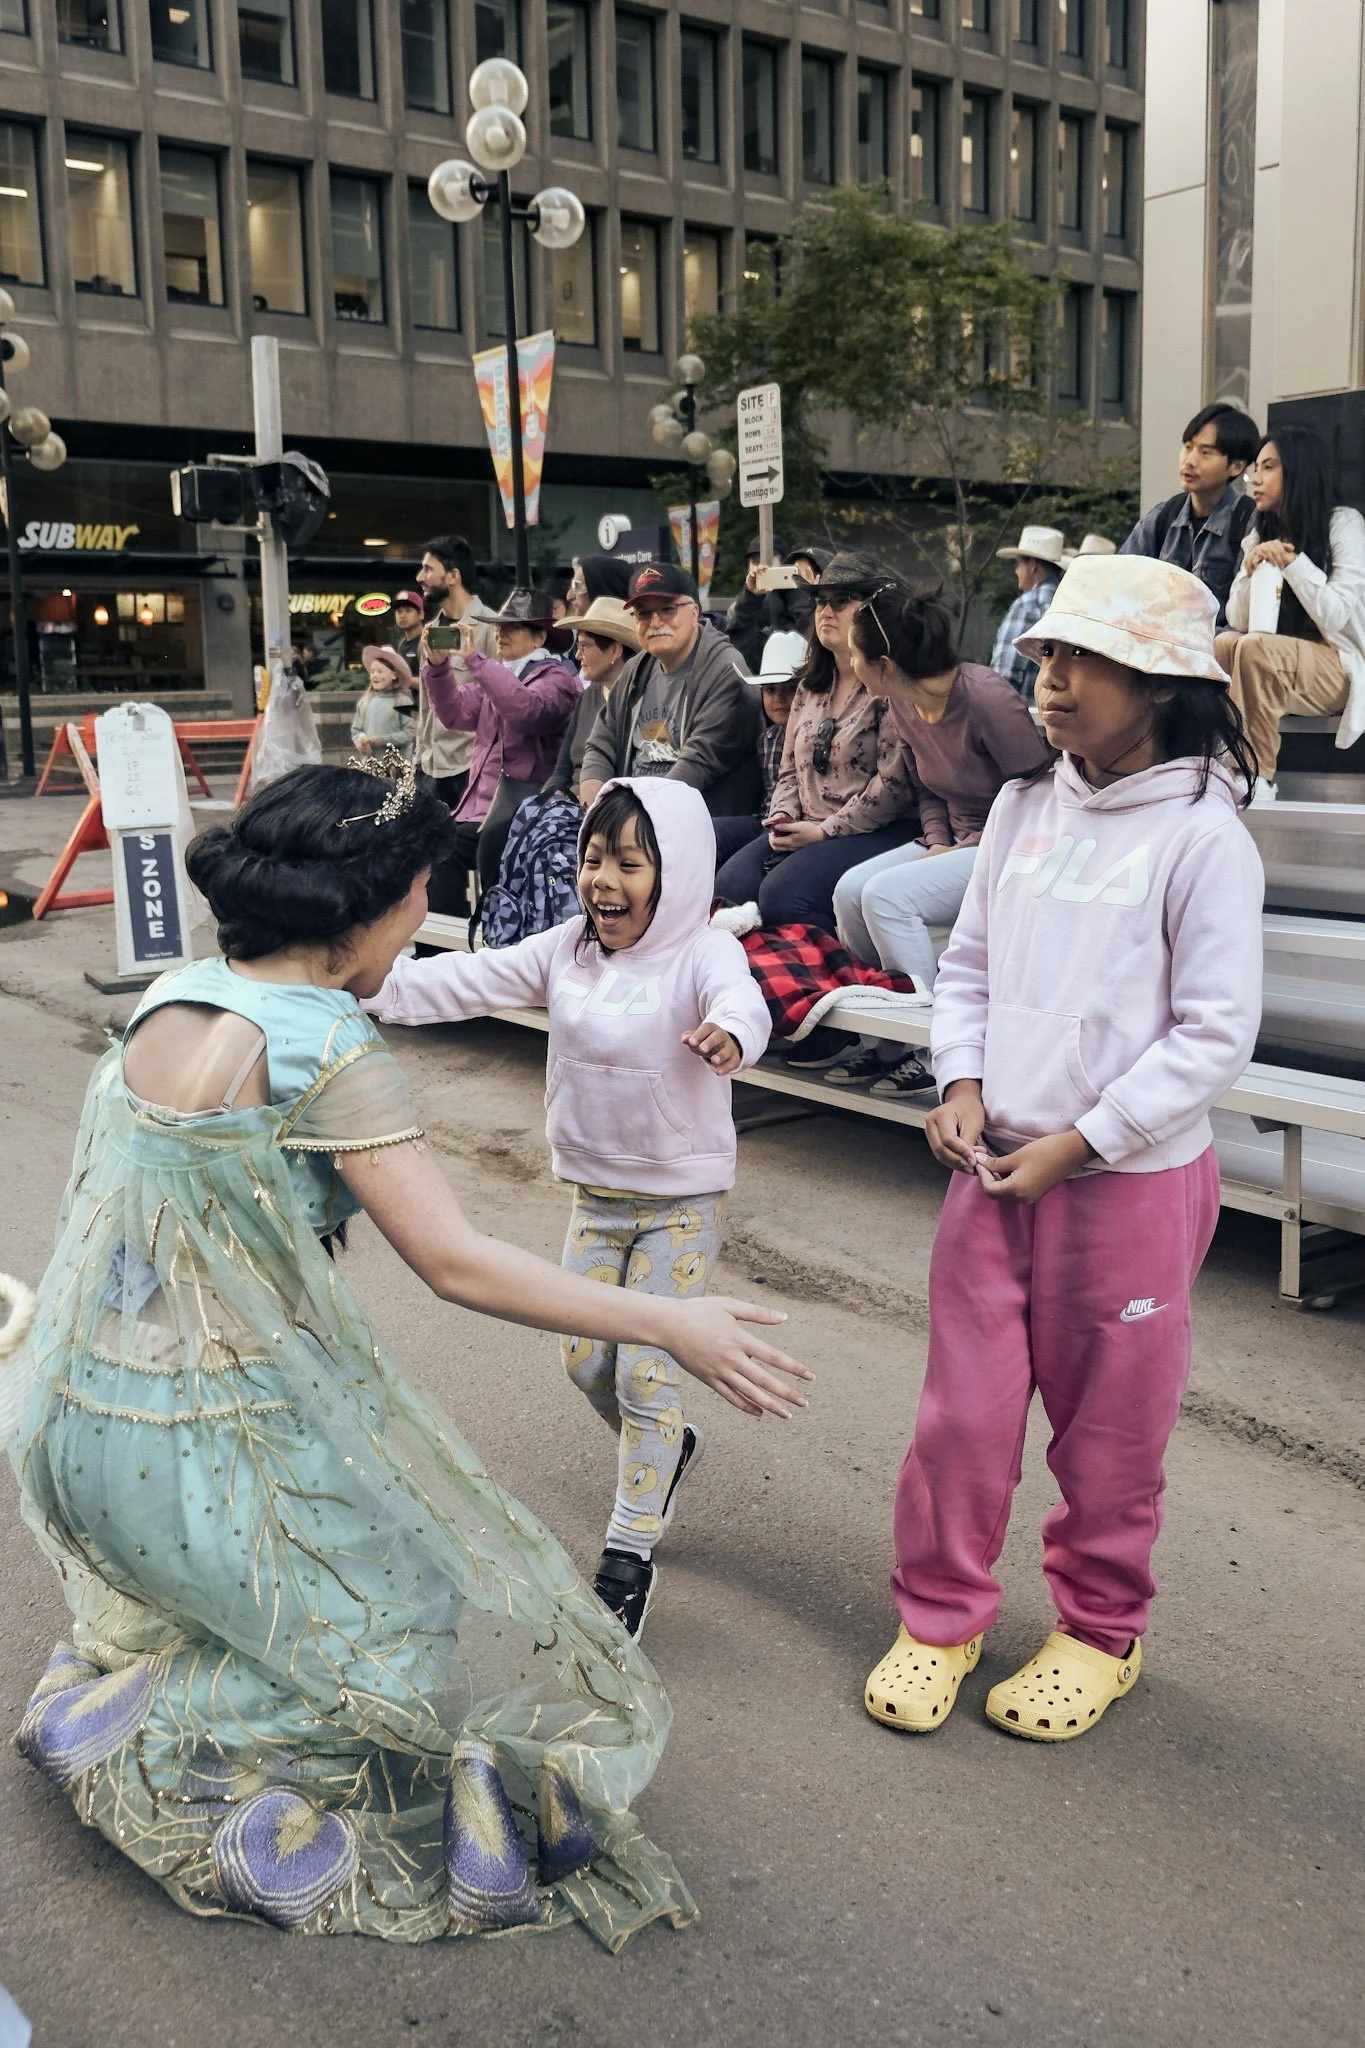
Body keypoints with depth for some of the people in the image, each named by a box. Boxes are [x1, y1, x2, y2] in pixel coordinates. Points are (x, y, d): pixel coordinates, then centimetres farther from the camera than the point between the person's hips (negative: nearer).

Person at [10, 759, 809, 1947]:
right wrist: (668, 1325, -20)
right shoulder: (327, 1050, -22)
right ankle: (132, 1739, 12)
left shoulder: (169, 1000, 1)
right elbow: (455, 1262, -25)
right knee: (405, 1616, 12)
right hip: (220, 1436, -9)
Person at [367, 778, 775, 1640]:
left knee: (646, 1371, -3)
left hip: (682, 1198, -5)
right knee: (586, 1361, 13)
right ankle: (667, 1450, 43)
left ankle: (630, 1554, 13)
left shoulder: (702, 953, -18)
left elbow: (738, 999, -40)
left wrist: (730, 1034, -64)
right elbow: (469, 981, -7)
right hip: (597, 1194, 6)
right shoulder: (565, 952, -3)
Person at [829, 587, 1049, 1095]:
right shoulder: (904, 707, 4)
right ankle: (886, 1040, -3)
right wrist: (937, 842, -3)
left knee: (886, 894, -26)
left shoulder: (986, 697, -21)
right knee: (850, 888, -12)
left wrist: (967, 848, -17)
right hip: (955, 842, 8)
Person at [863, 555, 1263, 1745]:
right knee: (964, 1407, 10)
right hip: (994, 1165, 5)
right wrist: (961, 1087, -4)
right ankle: (939, 1618, 29)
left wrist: (1074, 1145, -15)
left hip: (1133, 1181, -4)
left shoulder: (1203, 838, -13)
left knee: (1110, 1427, 12)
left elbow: (1215, 1033, -14)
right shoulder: (1023, 807, 4)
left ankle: (1102, 1631, 34)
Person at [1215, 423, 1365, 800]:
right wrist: (1250, 572, -14)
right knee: (1225, 644, -27)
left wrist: (1291, 562, -18)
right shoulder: (1259, 532, 10)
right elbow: (1238, 622, 3)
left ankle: (1259, 779, -28)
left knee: (1255, 648, -33)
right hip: (1277, 669, 5)